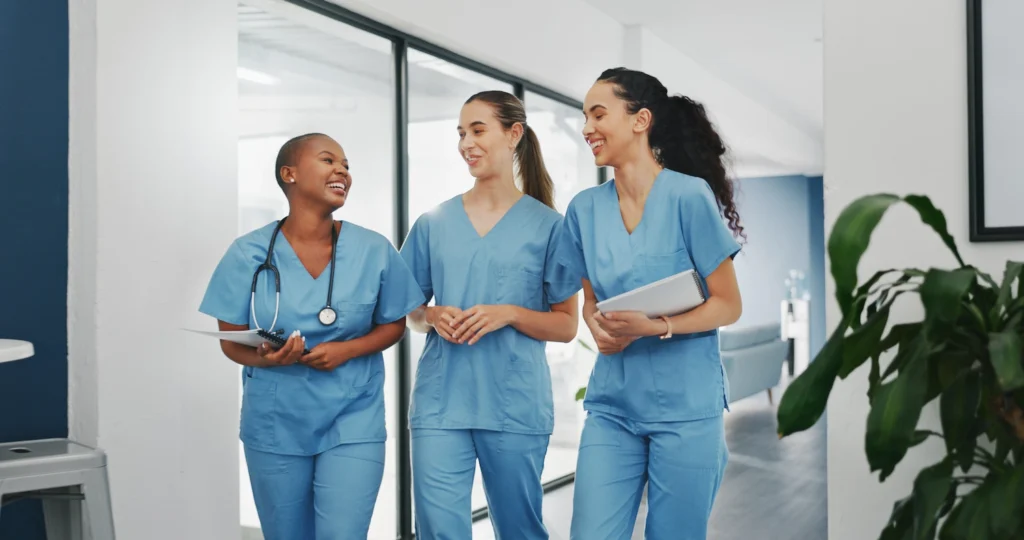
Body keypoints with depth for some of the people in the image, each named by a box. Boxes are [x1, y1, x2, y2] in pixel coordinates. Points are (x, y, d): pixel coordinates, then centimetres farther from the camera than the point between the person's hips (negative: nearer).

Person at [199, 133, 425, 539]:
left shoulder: (375, 251, -6)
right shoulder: (249, 254, -7)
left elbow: (394, 324, 4)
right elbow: (232, 340, -2)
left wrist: (346, 350, -14)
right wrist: (265, 358, -24)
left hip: (353, 422, 0)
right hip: (274, 425, 1)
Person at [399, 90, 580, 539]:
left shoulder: (546, 225, 0)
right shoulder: (434, 223, 7)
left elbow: (566, 326, 1)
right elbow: (410, 312, 15)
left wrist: (509, 314, -15)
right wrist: (433, 317, -8)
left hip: (516, 405, -1)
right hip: (440, 403, 2)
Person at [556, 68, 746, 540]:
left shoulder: (689, 196, -10)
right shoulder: (585, 209, 4)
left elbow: (728, 305, -7)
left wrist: (656, 327, -21)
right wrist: (598, 328, -9)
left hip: (685, 406, -4)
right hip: (611, 405, 4)